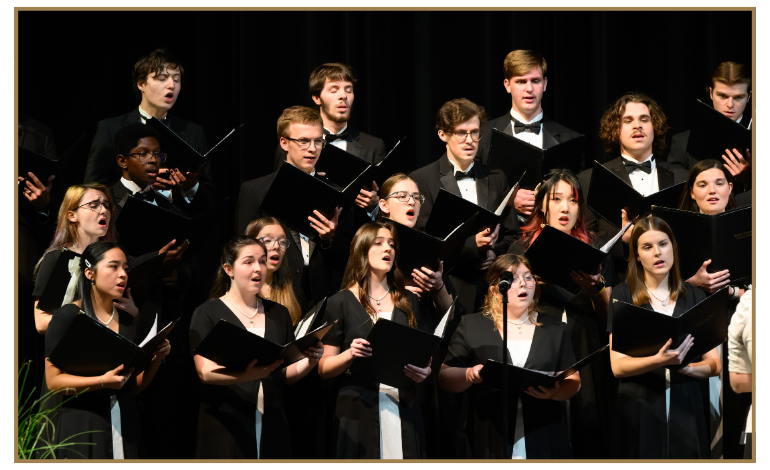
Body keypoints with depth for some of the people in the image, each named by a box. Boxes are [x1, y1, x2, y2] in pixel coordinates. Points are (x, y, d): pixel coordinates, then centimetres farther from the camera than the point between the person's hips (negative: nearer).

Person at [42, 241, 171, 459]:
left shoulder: (126, 319, 11)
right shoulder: (67, 316, -6)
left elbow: (134, 387, 14)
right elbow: (53, 381, -10)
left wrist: (156, 359, -4)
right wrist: (102, 382, -22)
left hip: (122, 425, 5)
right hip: (79, 424, -5)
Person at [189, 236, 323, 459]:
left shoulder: (278, 313, 16)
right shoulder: (208, 313, 2)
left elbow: (288, 374, 15)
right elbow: (205, 371, -11)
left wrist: (309, 361, -8)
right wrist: (247, 374, -29)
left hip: (271, 426, 4)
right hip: (225, 428, -4)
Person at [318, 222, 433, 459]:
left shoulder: (409, 302, 17)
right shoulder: (341, 302, 5)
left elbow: (426, 355, 17)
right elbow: (323, 368, 2)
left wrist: (424, 371, -5)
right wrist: (350, 354, -17)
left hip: (402, 410, 3)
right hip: (359, 410, -3)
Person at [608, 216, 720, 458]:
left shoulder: (695, 297, 7)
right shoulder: (623, 294, 0)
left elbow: (714, 364, 5)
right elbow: (618, 366, -7)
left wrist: (687, 366, -16)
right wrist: (659, 360, -24)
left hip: (685, 408, 2)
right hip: (638, 410, -2)